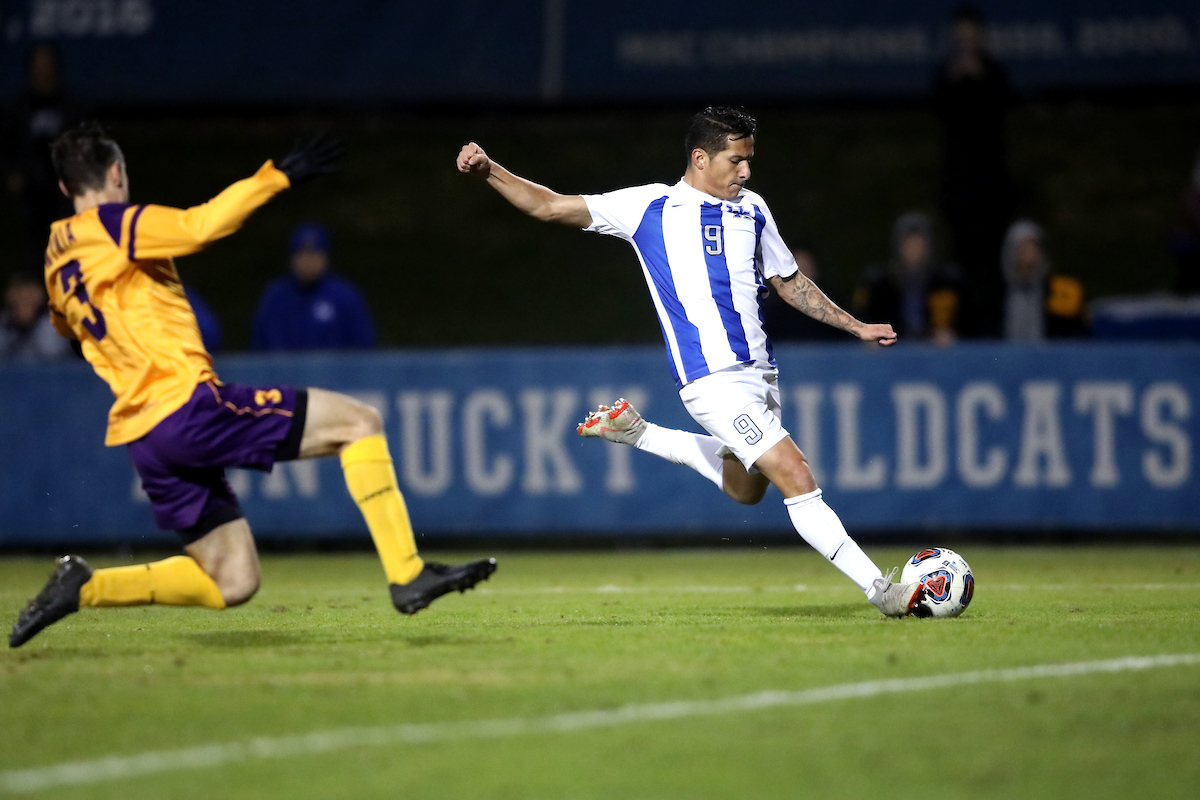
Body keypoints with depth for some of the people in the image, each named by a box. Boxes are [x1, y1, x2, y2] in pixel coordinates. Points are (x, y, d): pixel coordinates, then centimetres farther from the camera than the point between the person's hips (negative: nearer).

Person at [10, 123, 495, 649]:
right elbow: (200, 227, -22)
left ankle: (83, 586, 3)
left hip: (141, 436, 8)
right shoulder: (115, 224, -4)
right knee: (358, 423, -4)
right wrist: (277, 176, -17)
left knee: (231, 584, 13)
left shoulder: (57, 259, 19)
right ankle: (407, 575, -13)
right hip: (186, 404, -8)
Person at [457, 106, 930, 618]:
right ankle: (879, 589, -14)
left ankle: (634, 433, 35)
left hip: (759, 373, 7)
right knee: (796, 476, -16)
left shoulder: (752, 210, 14)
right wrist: (489, 172, -9)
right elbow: (550, 207, 3)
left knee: (743, 488, 23)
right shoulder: (649, 207, 1)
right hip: (712, 378, -7)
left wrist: (854, 325, 22)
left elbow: (789, 282, 26)